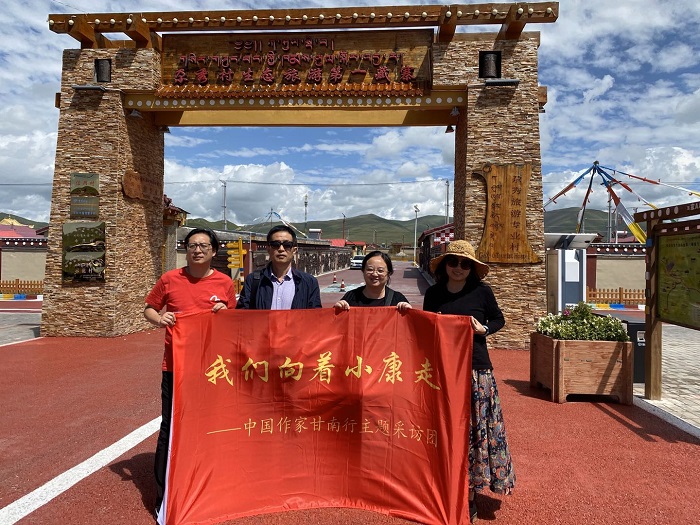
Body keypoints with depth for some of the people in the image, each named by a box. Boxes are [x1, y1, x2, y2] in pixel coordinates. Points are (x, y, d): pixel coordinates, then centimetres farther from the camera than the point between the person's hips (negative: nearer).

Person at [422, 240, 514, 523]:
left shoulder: (482, 291, -2)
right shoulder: (433, 293, 3)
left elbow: (499, 320, 10)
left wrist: (483, 329, -8)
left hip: (476, 370, -1)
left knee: (475, 430, 3)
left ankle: (470, 492, 19)